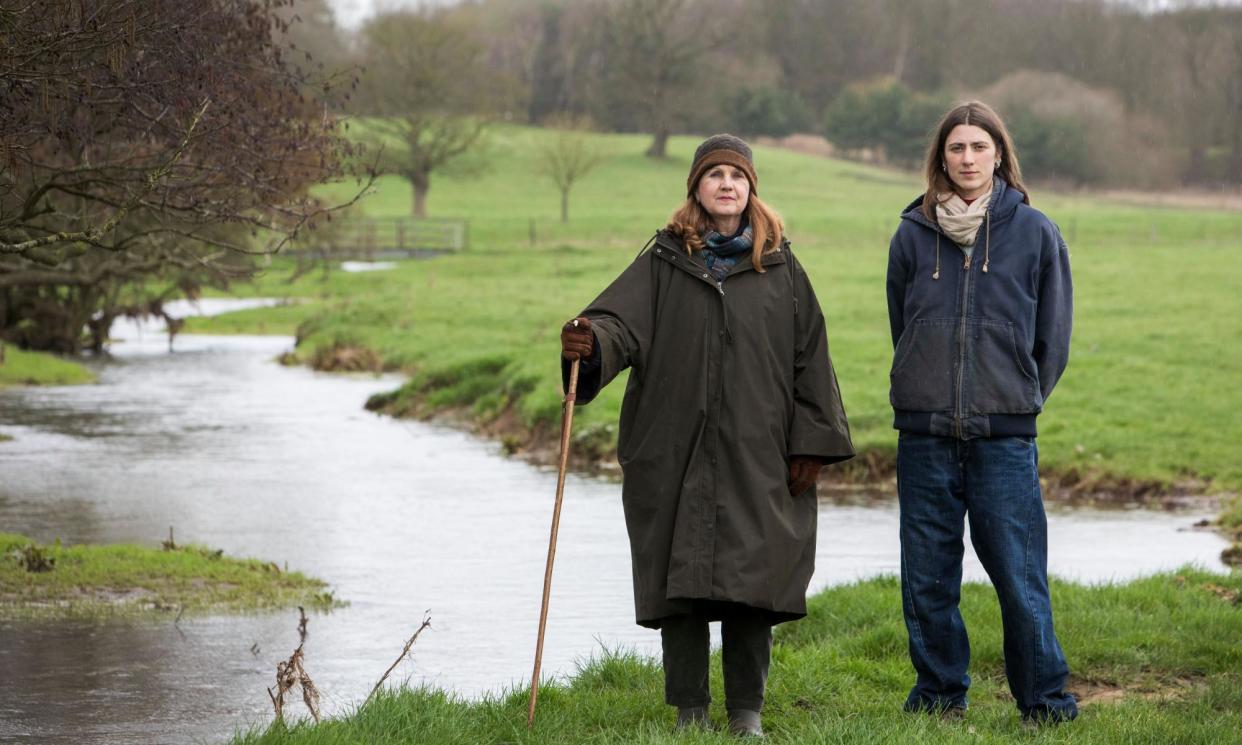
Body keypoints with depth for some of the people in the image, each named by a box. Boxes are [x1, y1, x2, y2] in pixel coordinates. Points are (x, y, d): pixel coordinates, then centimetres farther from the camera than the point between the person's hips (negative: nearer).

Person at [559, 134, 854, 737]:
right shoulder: (663, 264, 7)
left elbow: (809, 359, 8)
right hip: (673, 457, 0)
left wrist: (811, 444, 2)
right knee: (679, 581, 1)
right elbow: (619, 321, -7)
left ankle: (747, 711, 9)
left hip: (757, 458, 0)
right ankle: (689, 712, 11)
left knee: (751, 583, -2)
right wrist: (589, 345, -30)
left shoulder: (781, 270, 9)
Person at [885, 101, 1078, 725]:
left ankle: (1045, 702, 7)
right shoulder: (913, 234, 5)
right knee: (927, 579, 6)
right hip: (924, 435, 2)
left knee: (1019, 578, -4)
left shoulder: (1035, 233, 1)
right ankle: (939, 697, 19)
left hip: (1005, 438, -2)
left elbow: (1054, 335, 8)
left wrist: (1019, 400, 10)